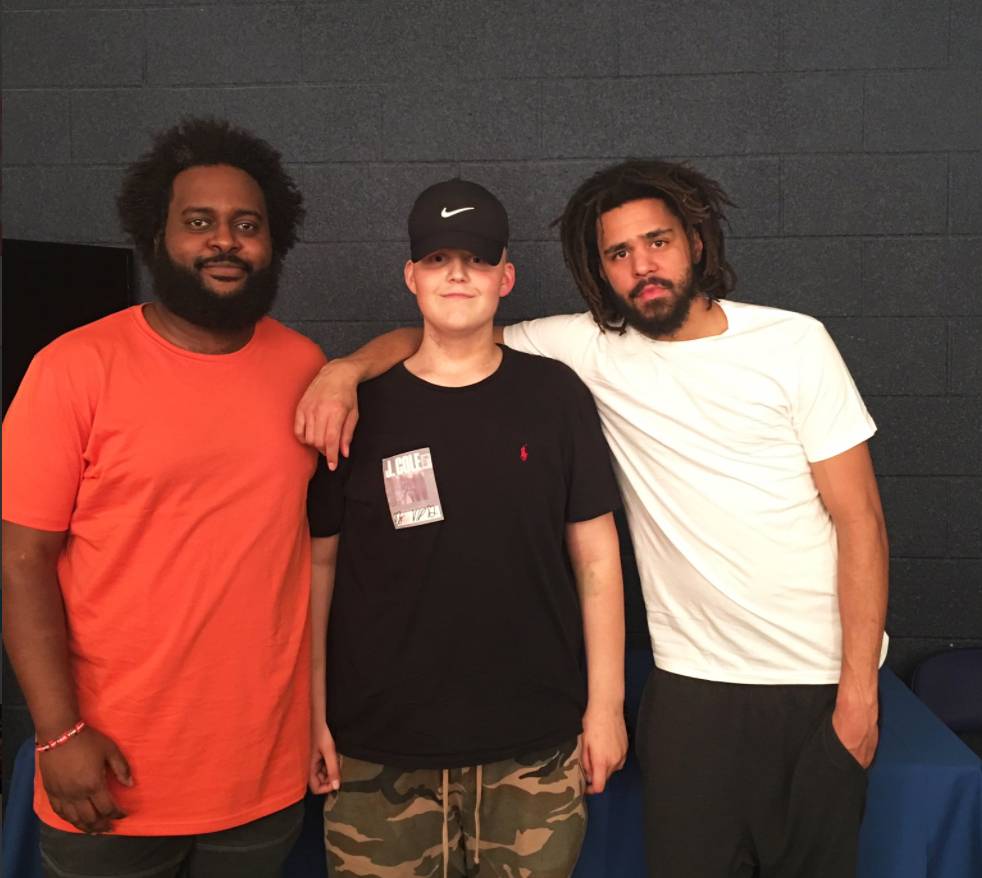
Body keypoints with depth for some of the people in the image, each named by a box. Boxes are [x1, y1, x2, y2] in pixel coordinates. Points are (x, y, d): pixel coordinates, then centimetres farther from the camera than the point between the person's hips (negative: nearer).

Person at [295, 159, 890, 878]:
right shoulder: (593, 349, -3)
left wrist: (859, 686, -9)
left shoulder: (793, 342, -6)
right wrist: (347, 369, -20)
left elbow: (859, 518, -5)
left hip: (817, 681, 0)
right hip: (692, 680, 1)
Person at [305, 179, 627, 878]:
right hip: (378, 747, 0)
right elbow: (317, 563, 1)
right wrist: (312, 712, 1)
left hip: (535, 746, 1)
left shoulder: (554, 395, -2)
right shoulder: (357, 404, -3)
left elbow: (595, 556, 1)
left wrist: (605, 703, 0)